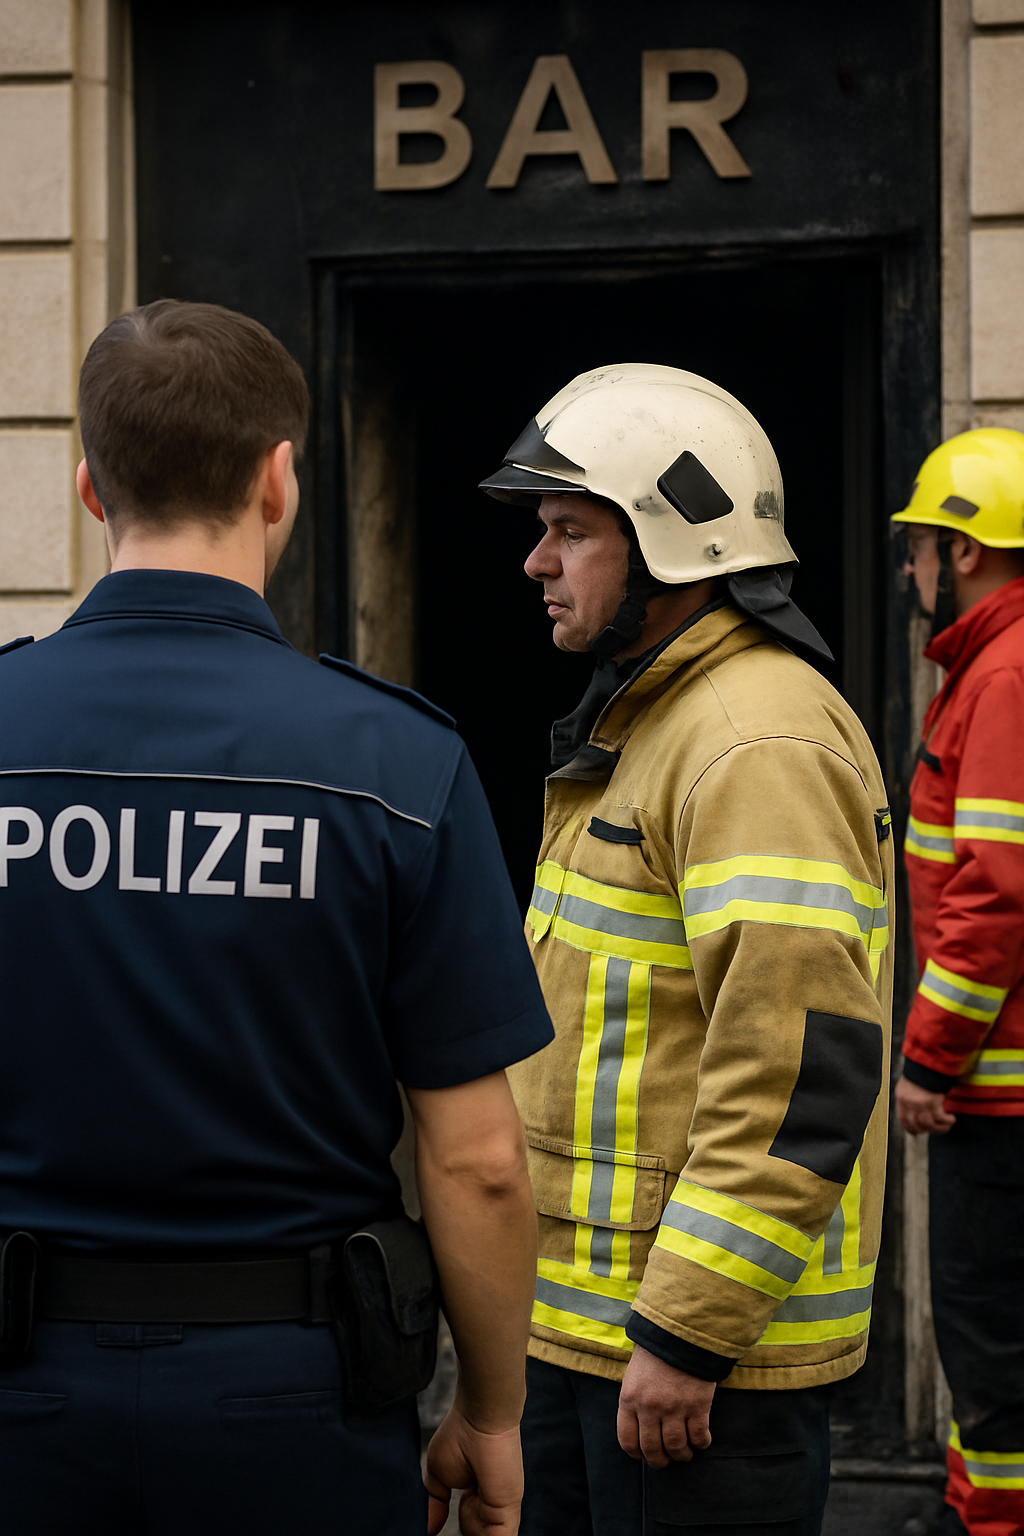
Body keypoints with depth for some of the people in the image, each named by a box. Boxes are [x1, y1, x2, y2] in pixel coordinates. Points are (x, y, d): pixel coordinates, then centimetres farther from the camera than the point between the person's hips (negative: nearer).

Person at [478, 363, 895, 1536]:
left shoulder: (762, 746, -18)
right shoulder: (642, 727, 16)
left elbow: (803, 1072, -25)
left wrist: (686, 1334, -24)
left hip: (707, 1341, -10)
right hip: (584, 1315, 10)